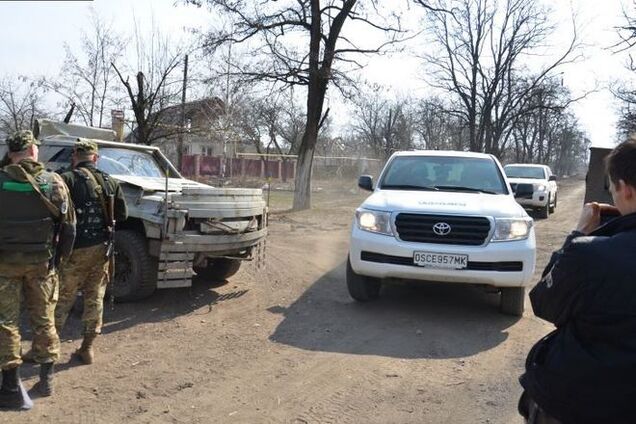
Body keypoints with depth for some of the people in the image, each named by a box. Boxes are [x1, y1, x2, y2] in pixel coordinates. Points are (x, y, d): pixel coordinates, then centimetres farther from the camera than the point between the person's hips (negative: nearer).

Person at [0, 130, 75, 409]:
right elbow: (68, 225, -2)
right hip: (42, 261, 1)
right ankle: (47, 378, 21)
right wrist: (60, 256, 11)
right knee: (43, 319, 14)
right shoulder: (54, 182, -4)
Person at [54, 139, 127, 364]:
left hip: (75, 249, -4)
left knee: (62, 298, 7)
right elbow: (122, 214, 7)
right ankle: (87, 348, 18)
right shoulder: (110, 182, 5)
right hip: (101, 248, 4)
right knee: (95, 298, 12)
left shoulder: (68, 179, -10)